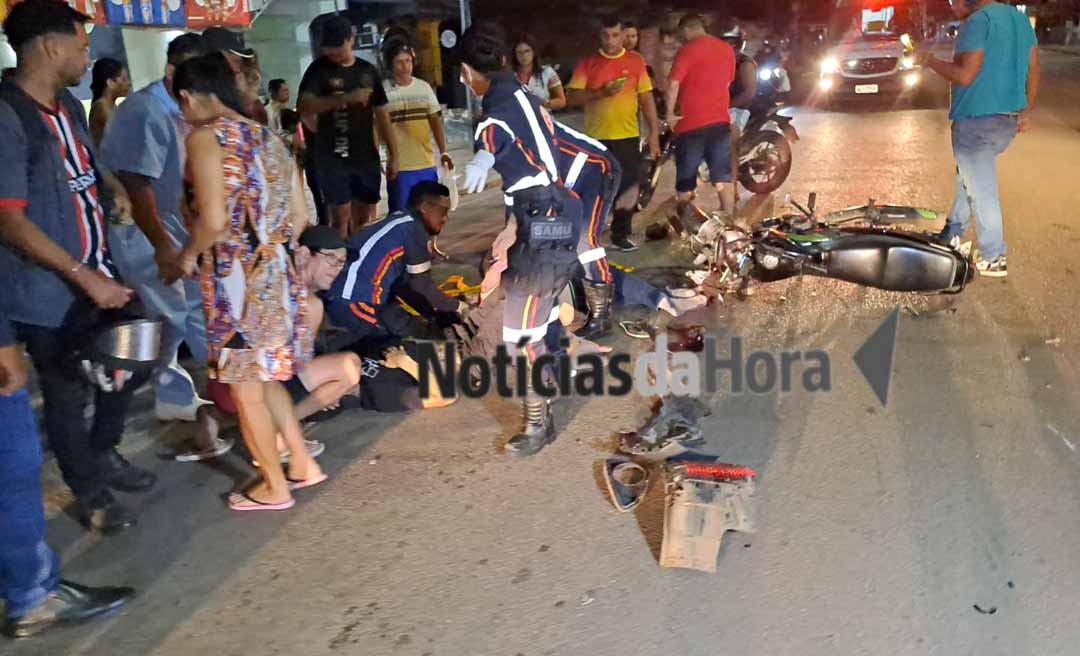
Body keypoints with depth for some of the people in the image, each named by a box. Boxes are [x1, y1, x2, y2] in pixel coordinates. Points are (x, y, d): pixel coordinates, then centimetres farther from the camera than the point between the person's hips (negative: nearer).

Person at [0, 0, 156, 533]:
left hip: (98, 277, 8)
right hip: (49, 295, -8)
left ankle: (103, 455, 45)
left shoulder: (69, 105, 7)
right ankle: (90, 493, 30)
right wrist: (83, 276, -24)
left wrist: (113, 188, 4)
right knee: (68, 396, 9)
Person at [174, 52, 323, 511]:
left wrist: (189, 255, -2)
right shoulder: (269, 137, 10)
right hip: (278, 272, 7)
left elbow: (213, 220, -20)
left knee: (245, 388, 8)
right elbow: (299, 218, 11)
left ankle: (274, 487, 20)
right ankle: (302, 464, 30)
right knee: (265, 378, 22)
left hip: (236, 279, -7)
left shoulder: (206, 137, -12)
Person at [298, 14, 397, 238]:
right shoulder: (319, 69, -1)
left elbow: (381, 115, 13)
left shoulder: (367, 71, 10)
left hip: (367, 158, 4)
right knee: (340, 218, -5)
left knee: (364, 219, 7)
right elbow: (304, 108, -17)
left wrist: (393, 154, 9)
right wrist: (346, 98, -26)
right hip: (333, 159, -3)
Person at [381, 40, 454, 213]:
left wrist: (443, 151, 6)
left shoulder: (424, 87, 6)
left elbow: (435, 120, 12)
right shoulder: (383, 90, -6)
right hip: (399, 166, -4)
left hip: (427, 164, 4)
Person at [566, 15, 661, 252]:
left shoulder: (635, 61, 4)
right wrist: (602, 92, -18)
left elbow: (647, 99, 5)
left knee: (627, 188, 4)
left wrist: (654, 133, 1)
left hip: (628, 136, 1)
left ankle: (620, 236, 15)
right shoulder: (587, 63, 2)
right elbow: (572, 98, -5)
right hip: (596, 137, -1)